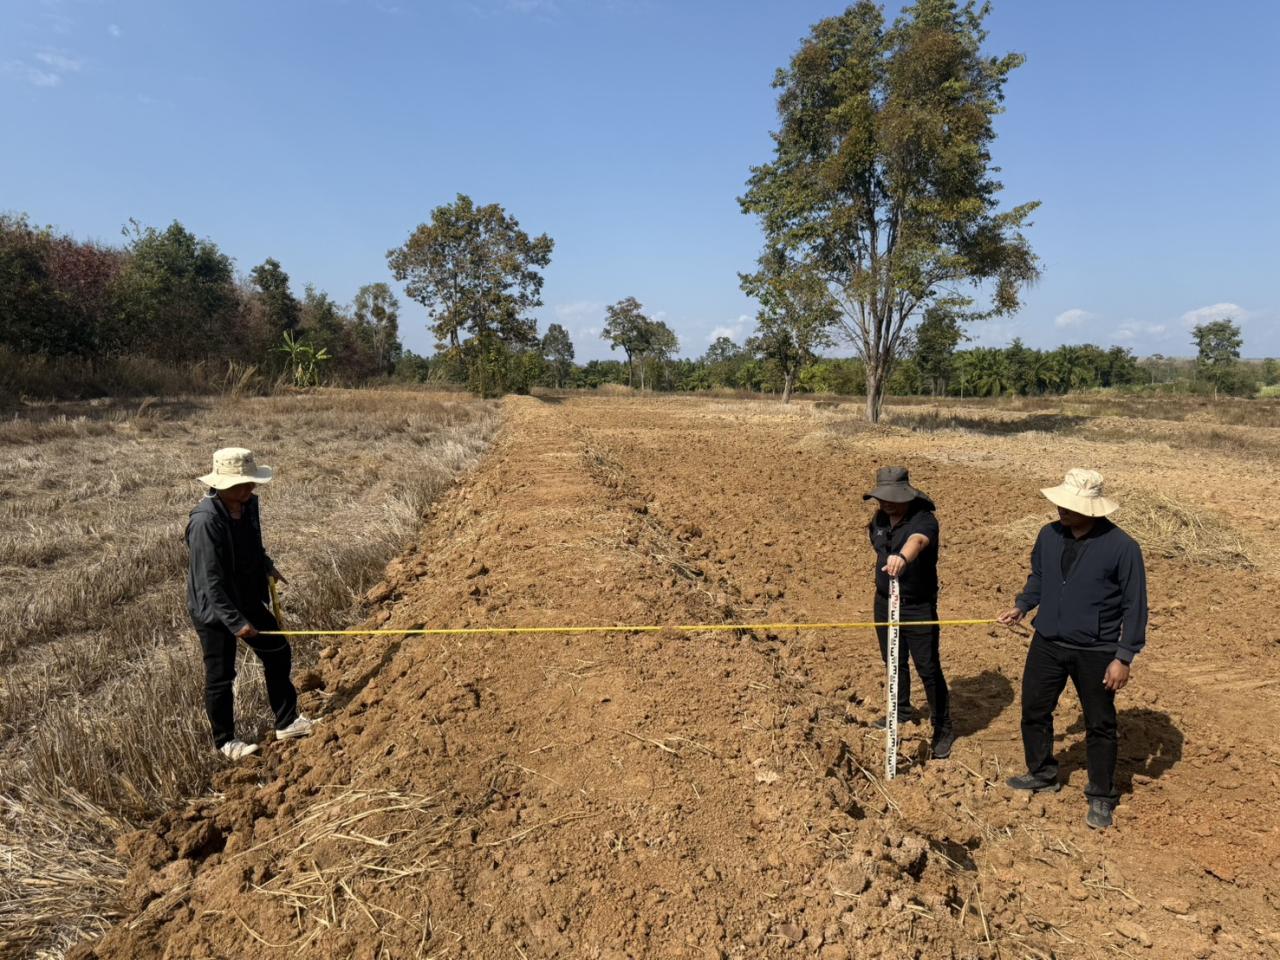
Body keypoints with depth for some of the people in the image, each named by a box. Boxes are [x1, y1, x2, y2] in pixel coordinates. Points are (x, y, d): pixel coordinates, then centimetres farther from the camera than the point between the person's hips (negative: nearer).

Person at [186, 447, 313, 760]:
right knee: (220, 676, 8)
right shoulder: (205, 521, -29)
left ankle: (287, 722, 30)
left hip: (248, 600, 8)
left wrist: (267, 566, 14)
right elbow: (210, 581, -28)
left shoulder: (248, 504, -6)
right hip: (214, 609, -8)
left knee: (278, 652, 14)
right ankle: (225, 741, 29)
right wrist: (235, 622, -28)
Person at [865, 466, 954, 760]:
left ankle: (943, 729, 17)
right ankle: (901, 711, 42)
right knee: (893, 661, 21)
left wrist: (902, 557, -69)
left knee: (928, 668, 0)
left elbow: (917, 540, -49)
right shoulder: (880, 518, -2)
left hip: (918, 607, -7)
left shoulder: (923, 519, -24)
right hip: (885, 601, 7)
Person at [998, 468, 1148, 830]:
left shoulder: (1121, 547, -18)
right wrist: (1022, 606, -2)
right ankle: (1042, 774, 38)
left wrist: (1124, 657, -12)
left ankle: (1101, 797, 29)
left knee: (1099, 725, 11)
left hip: (1095, 652, -4)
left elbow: (1134, 606, -11)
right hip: (1047, 643, 5)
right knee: (1034, 709, 15)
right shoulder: (1049, 535, -4)